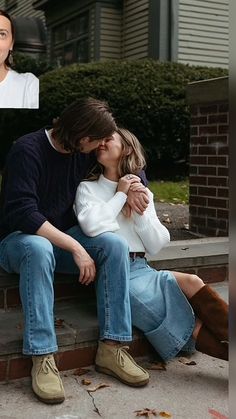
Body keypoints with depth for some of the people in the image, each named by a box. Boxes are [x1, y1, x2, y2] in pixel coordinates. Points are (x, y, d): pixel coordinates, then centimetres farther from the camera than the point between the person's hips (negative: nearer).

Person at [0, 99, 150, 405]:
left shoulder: (85, 151, 1)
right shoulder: (28, 150, -18)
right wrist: (75, 247, -32)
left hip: (63, 238, 6)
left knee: (115, 244, -22)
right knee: (39, 248, -40)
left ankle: (111, 347, -21)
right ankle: (42, 357, -37)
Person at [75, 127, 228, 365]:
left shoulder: (142, 192, 16)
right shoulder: (87, 188, 7)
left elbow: (156, 245, 9)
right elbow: (91, 226, -16)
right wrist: (120, 195, -4)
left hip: (141, 269, 4)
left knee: (191, 283, -25)